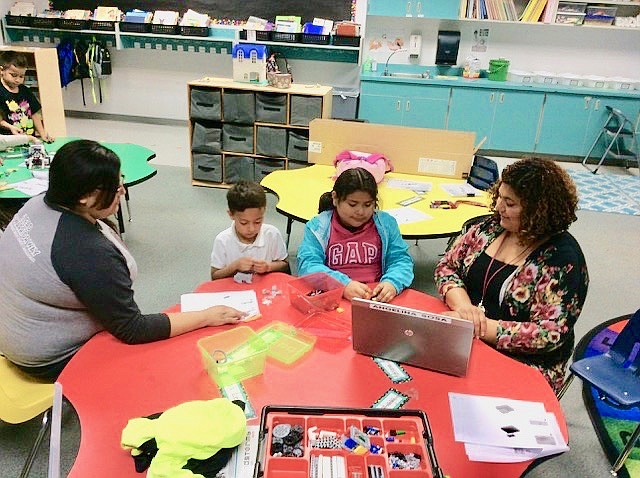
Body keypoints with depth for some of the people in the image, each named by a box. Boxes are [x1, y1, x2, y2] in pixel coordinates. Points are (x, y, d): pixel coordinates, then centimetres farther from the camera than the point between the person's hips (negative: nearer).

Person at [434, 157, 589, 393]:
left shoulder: (562, 257, -14)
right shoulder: (492, 227, 2)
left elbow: (550, 335, -19)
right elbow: (446, 267, 5)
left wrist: (479, 327, -24)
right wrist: (462, 305, -15)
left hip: (523, 363, -5)